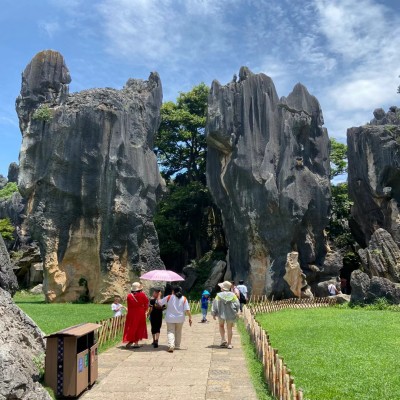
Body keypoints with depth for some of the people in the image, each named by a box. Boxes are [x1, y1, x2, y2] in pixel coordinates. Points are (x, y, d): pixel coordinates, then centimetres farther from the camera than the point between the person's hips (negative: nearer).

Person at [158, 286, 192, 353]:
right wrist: (190, 318, -3)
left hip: (170, 318, -2)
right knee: (178, 332, 18)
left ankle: (171, 346, -19)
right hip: (180, 319, 2)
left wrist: (159, 296, 17)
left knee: (170, 332, 0)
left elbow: (159, 302, 1)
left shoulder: (169, 297, -5)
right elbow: (187, 310, -9)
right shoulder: (184, 299, -3)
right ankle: (177, 346, 27)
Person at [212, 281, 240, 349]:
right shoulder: (233, 295, -4)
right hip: (230, 314, 1)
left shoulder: (219, 295, -9)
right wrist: (235, 312, 12)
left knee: (221, 326, 23)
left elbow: (215, 304, -7)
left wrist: (214, 314, 2)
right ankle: (229, 344, 13)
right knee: (229, 328, 11)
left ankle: (223, 339, 8)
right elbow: (237, 304, -3)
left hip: (221, 313, -1)